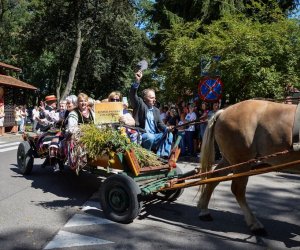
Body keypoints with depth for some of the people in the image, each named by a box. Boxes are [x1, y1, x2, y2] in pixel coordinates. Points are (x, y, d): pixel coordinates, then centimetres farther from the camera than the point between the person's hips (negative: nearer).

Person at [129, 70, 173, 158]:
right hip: (141, 134, -6)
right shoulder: (139, 105, 0)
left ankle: (162, 156, -11)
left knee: (169, 134, -10)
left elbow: (160, 123, 13)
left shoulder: (156, 110, 18)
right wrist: (137, 81, -32)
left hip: (154, 136, 7)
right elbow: (132, 95, -17)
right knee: (150, 137, -35)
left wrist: (166, 128, -10)